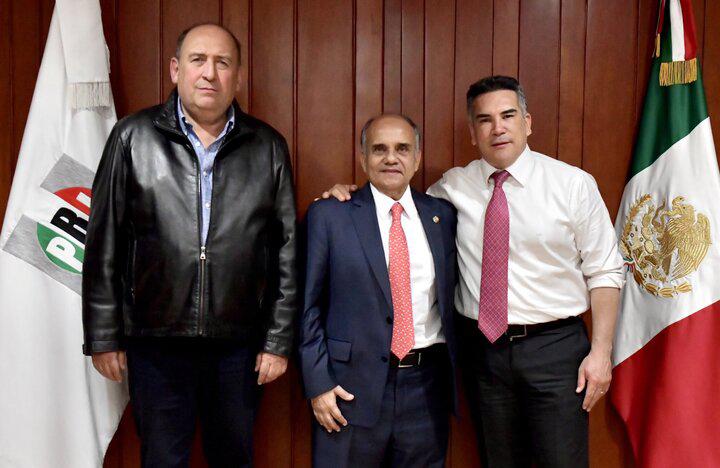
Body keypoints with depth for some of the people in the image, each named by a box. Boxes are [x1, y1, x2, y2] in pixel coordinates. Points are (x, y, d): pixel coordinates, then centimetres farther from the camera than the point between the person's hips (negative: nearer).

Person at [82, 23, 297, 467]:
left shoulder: (268, 147, 2)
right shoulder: (133, 137, -1)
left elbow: (286, 252, 3)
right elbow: (104, 247, 1)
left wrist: (279, 341, 2)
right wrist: (103, 337, 1)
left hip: (240, 344, 1)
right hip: (156, 341, -1)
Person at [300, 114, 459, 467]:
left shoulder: (443, 214, 7)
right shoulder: (328, 214, -2)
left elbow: (449, 294, 12)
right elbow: (309, 305, -2)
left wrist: (455, 374, 8)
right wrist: (317, 384, -6)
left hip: (427, 386, 3)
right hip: (352, 387, -3)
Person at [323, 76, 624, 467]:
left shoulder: (574, 184, -2)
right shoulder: (453, 187, 4)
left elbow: (604, 272, -1)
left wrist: (600, 352, -8)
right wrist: (352, 197, 0)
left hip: (554, 347, -2)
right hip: (482, 346, 3)